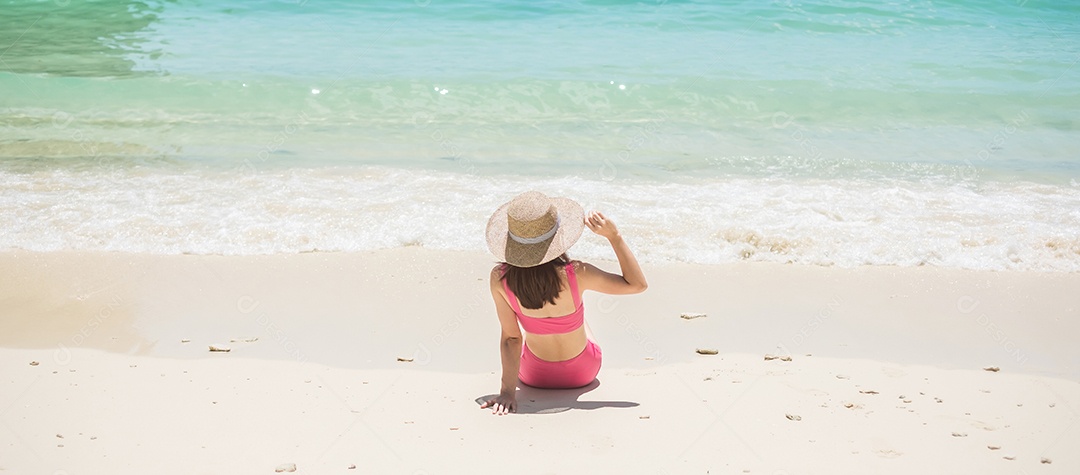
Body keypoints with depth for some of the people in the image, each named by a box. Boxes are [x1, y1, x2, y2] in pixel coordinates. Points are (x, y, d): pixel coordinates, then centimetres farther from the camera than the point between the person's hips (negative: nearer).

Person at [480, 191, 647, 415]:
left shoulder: (500, 279, -28)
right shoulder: (575, 274, -34)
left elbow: (511, 337, -23)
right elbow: (638, 284, -22)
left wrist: (508, 390, -17)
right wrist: (614, 236, -26)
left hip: (534, 375, 1)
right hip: (583, 373, 0)